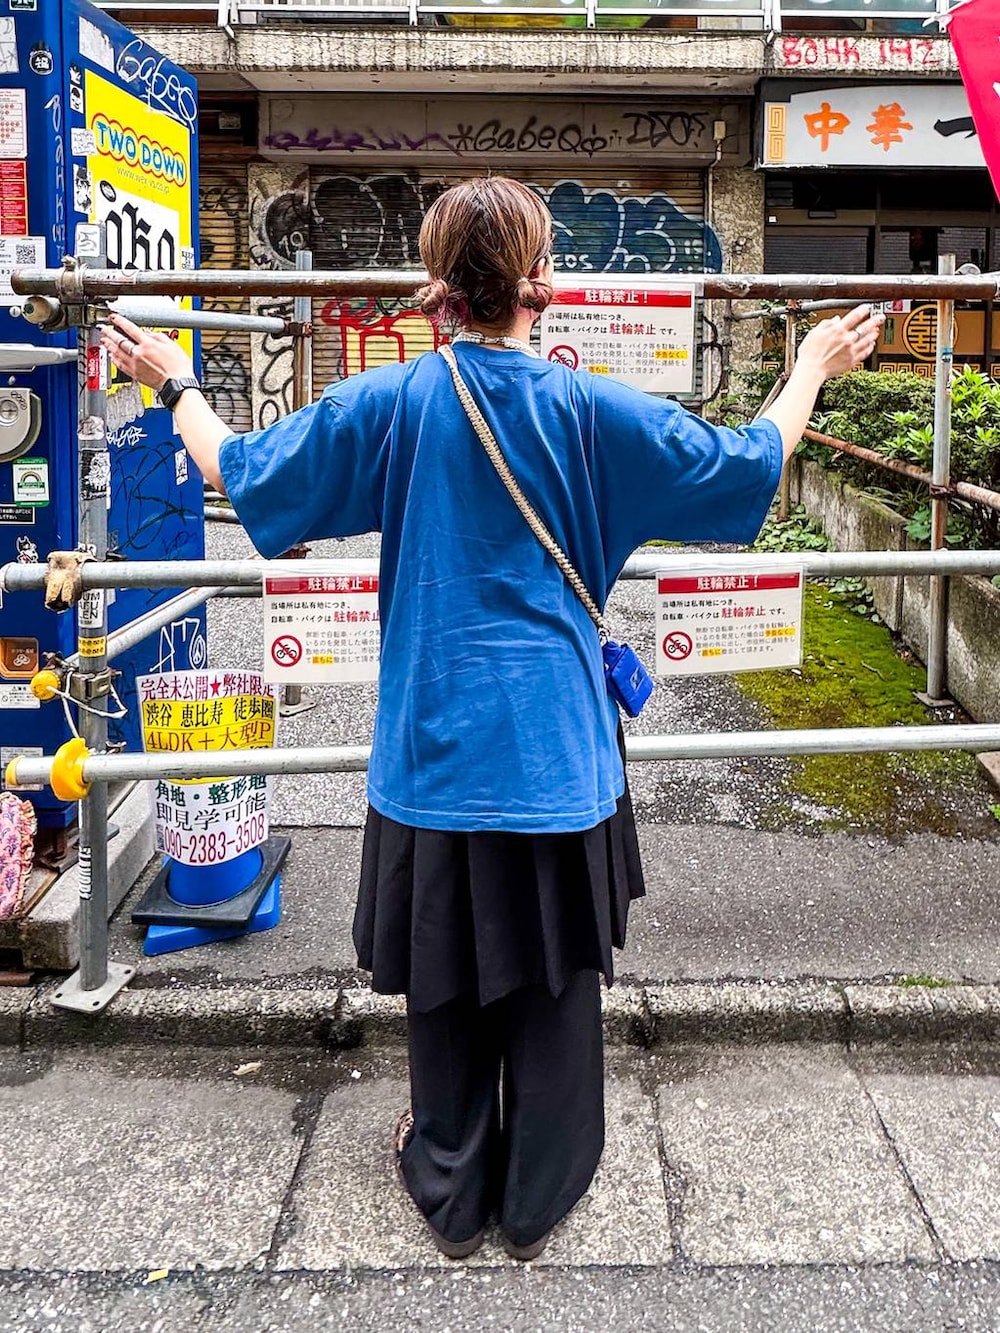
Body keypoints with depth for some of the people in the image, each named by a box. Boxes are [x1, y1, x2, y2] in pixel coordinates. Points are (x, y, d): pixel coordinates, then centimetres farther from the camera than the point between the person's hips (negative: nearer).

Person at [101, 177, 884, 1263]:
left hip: (434, 745, 1)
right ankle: (537, 1203, 30)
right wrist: (816, 364, 17)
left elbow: (243, 474, 1)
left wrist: (173, 383, 19)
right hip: (558, 751, -1)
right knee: (553, 977, 14)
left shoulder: (392, 404, -6)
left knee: (445, 977, 15)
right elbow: (748, 467, 1)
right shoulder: (591, 410, -8)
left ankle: (451, 1195, 33)